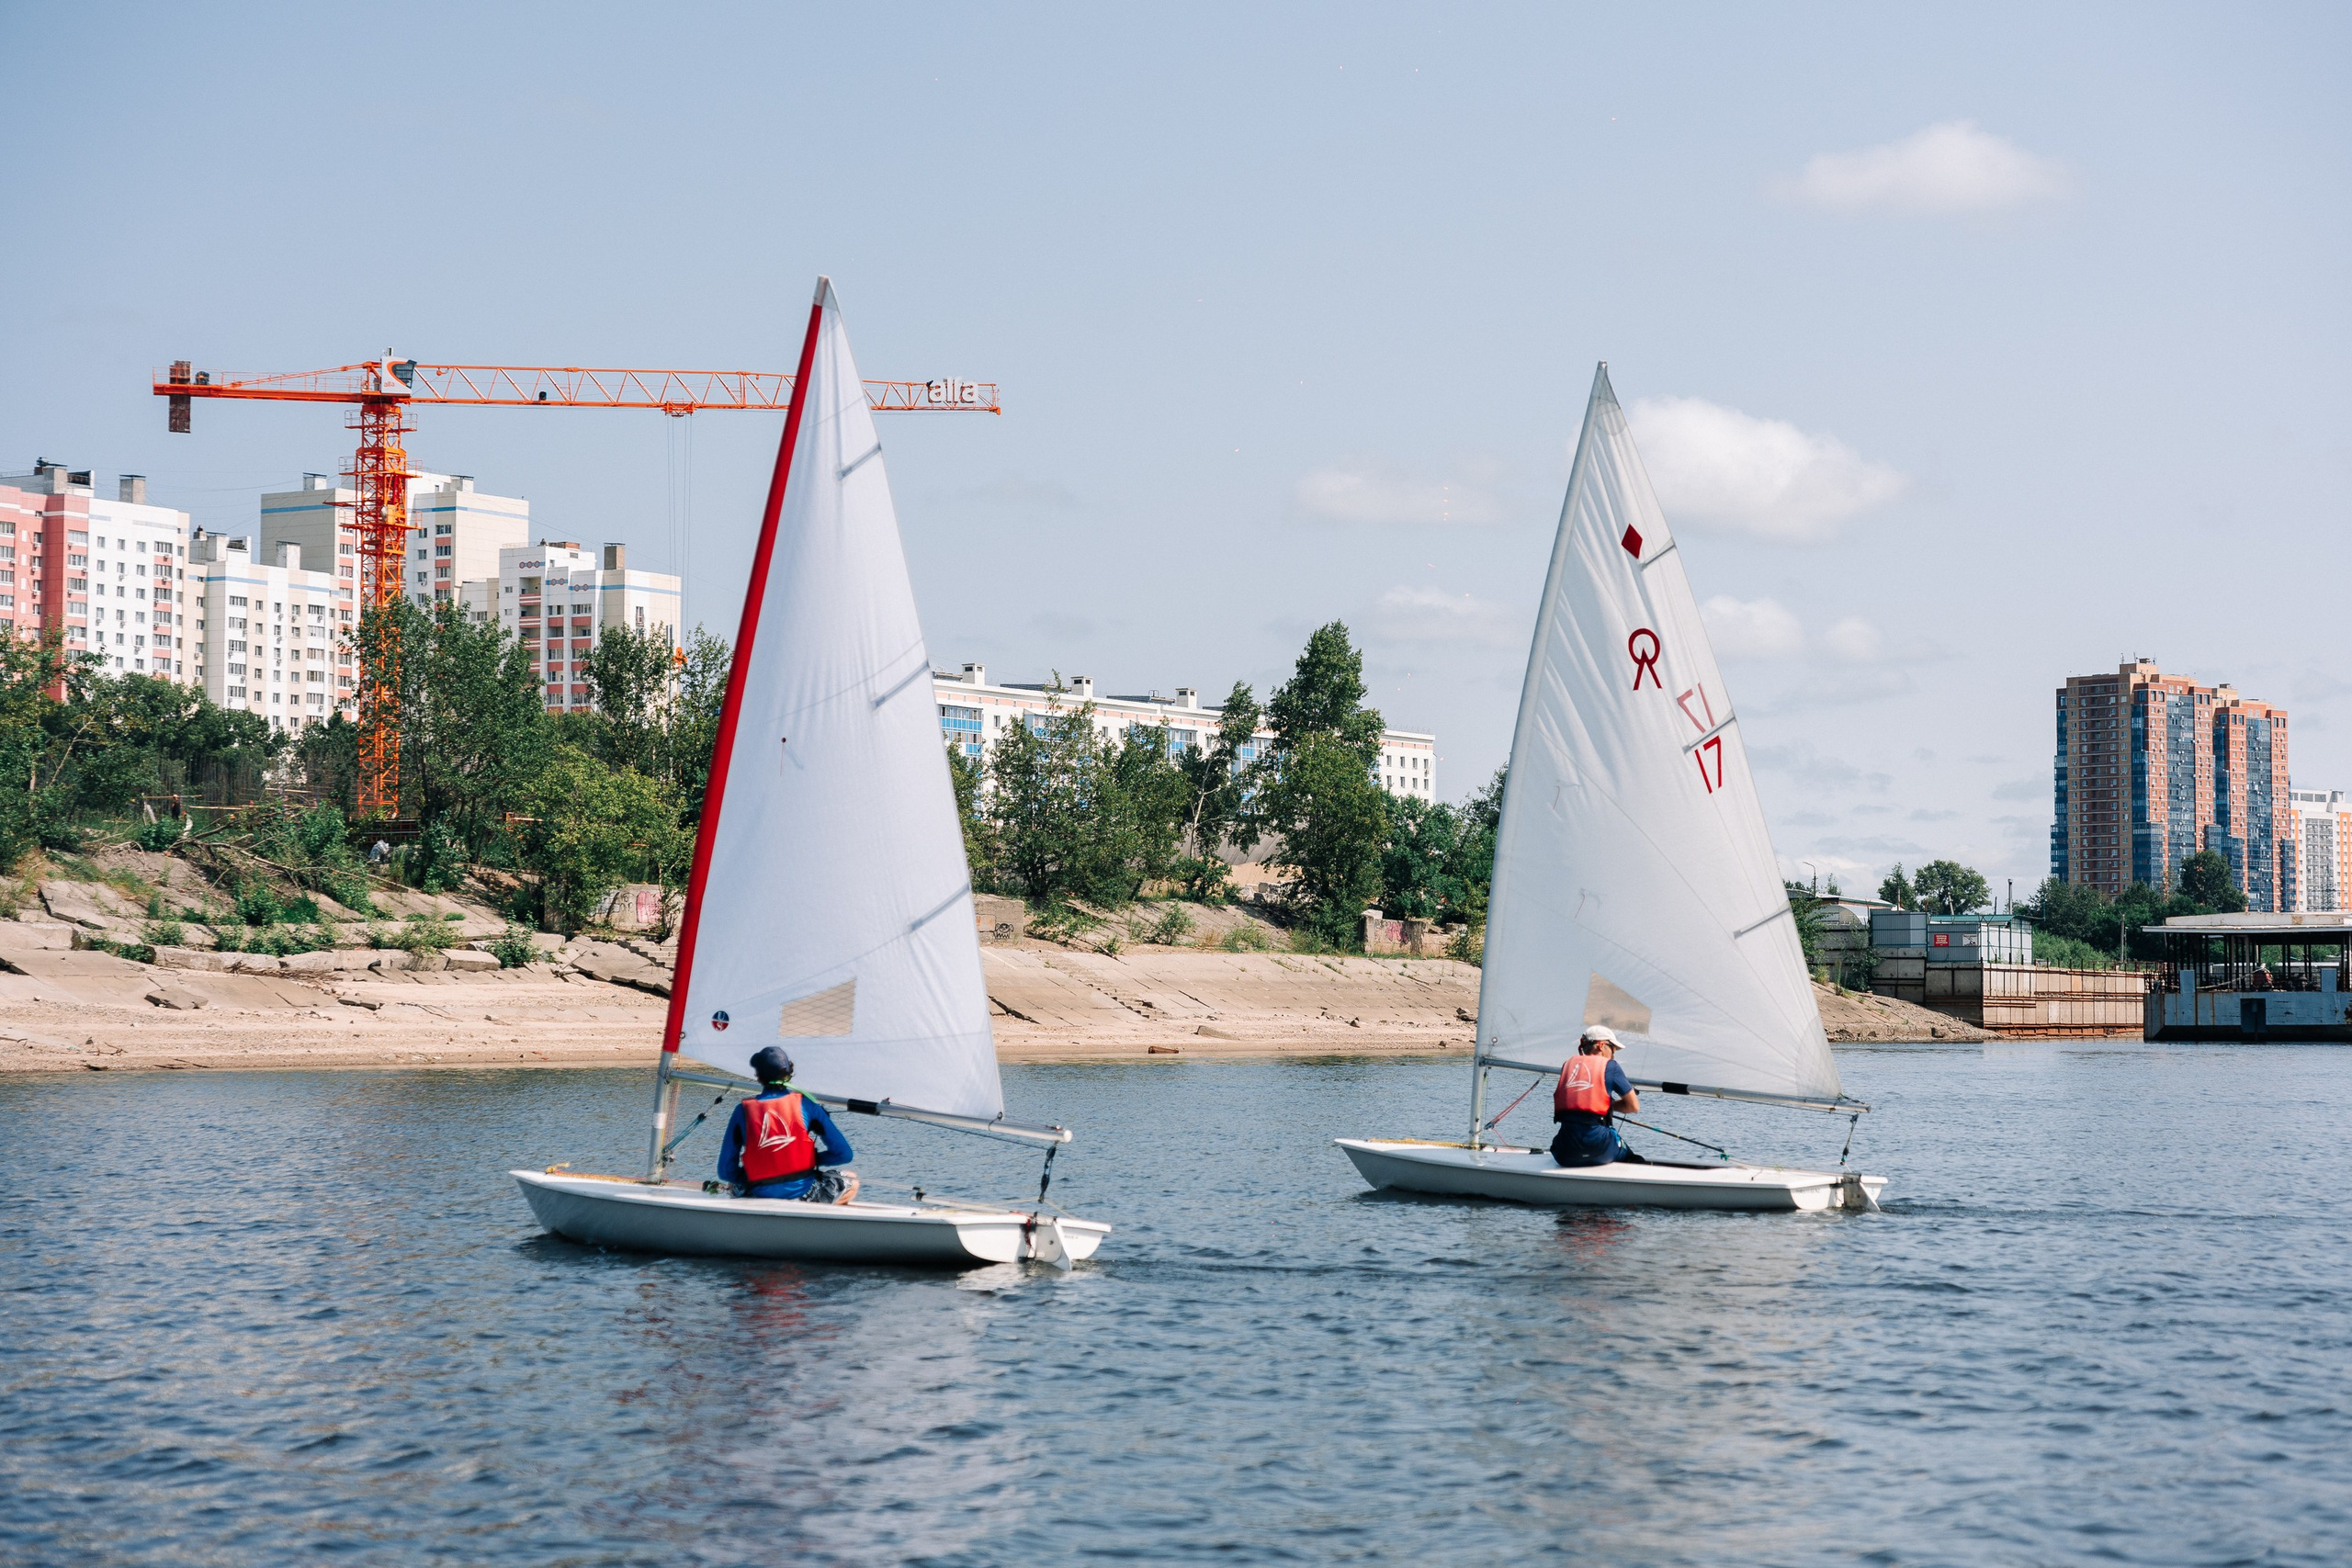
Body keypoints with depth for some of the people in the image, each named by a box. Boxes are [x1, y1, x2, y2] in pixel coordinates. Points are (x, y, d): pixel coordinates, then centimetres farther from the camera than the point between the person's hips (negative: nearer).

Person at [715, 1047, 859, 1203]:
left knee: (734, 1184, 37)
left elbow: (726, 1172, 0)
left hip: (760, 1197, 1)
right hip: (803, 1193, -1)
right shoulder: (805, 1104, -1)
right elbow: (844, 1154, -1)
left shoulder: (743, 1111, 1)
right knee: (851, 1180, 27)